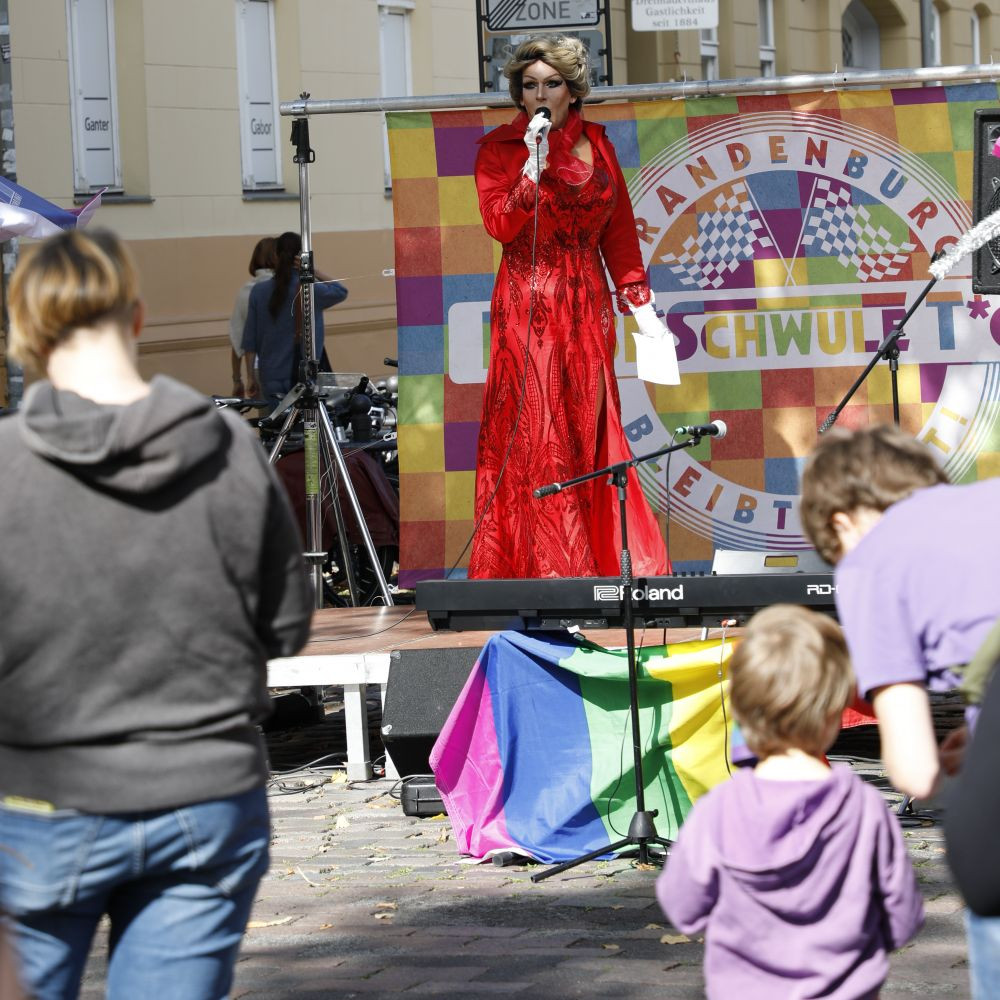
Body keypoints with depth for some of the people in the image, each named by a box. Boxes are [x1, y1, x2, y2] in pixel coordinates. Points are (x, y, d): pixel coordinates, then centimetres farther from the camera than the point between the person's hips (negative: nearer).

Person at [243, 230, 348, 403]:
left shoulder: (259, 291, 0)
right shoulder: (312, 291, -7)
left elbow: (250, 343, 2)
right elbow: (341, 291, 14)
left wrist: (252, 378, 10)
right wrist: (313, 271, 2)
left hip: (272, 380, 2)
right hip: (304, 376, -2)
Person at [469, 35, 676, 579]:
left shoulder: (595, 143, 11)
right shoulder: (499, 148, 0)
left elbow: (618, 228, 13)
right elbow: (500, 225, -11)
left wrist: (639, 302, 9)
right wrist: (534, 167, -19)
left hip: (587, 306, 4)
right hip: (527, 305, -4)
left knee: (590, 432, 4)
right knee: (534, 432, -8)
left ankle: (597, 566, 8)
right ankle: (538, 569, -8)